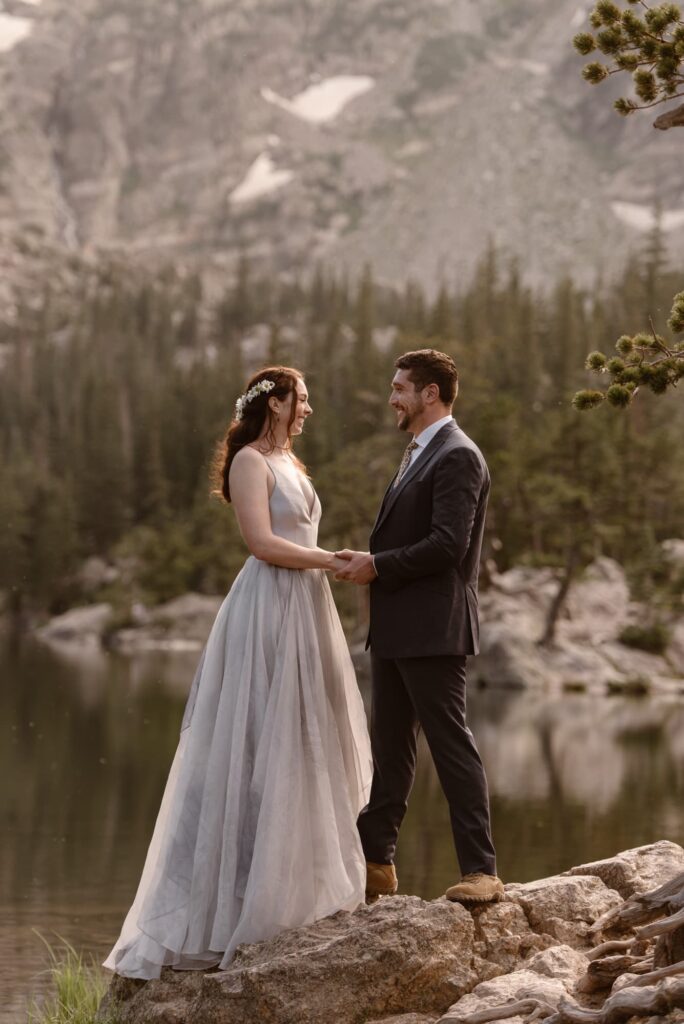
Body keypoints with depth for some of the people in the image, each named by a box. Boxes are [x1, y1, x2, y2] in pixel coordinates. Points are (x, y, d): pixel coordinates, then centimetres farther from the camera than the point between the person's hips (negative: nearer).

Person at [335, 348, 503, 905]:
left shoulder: (457, 456, -13)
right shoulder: (419, 454, 19)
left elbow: (447, 544, -22)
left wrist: (379, 566, -15)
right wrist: (370, 560, 5)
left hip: (432, 628, -10)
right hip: (396, 628, 10)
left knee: (451, 743, -7)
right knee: (391, 748, 14)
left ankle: (482, 870, -3)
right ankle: (375, 862, 21)